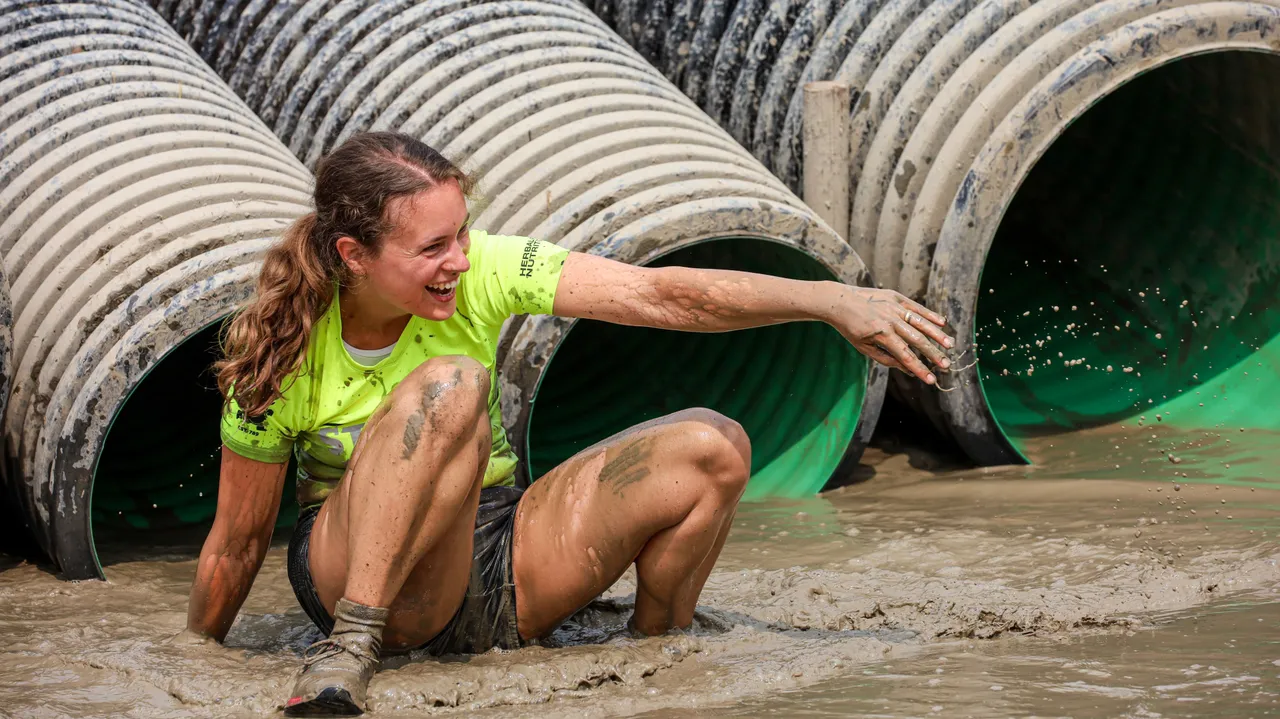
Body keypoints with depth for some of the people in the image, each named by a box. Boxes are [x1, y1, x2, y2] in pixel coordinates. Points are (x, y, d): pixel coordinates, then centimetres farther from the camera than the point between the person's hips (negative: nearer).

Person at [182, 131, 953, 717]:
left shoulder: (481, 272, -13)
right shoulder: (282, 358, -18)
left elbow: (663, 294, -19)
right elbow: (237, 545, -7)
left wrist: (832, 299, -27)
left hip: (498, 570, 5)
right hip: (357, 569, -5)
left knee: (710, 448, -14)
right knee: (448, 384, -34)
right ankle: (350, 647, -32)